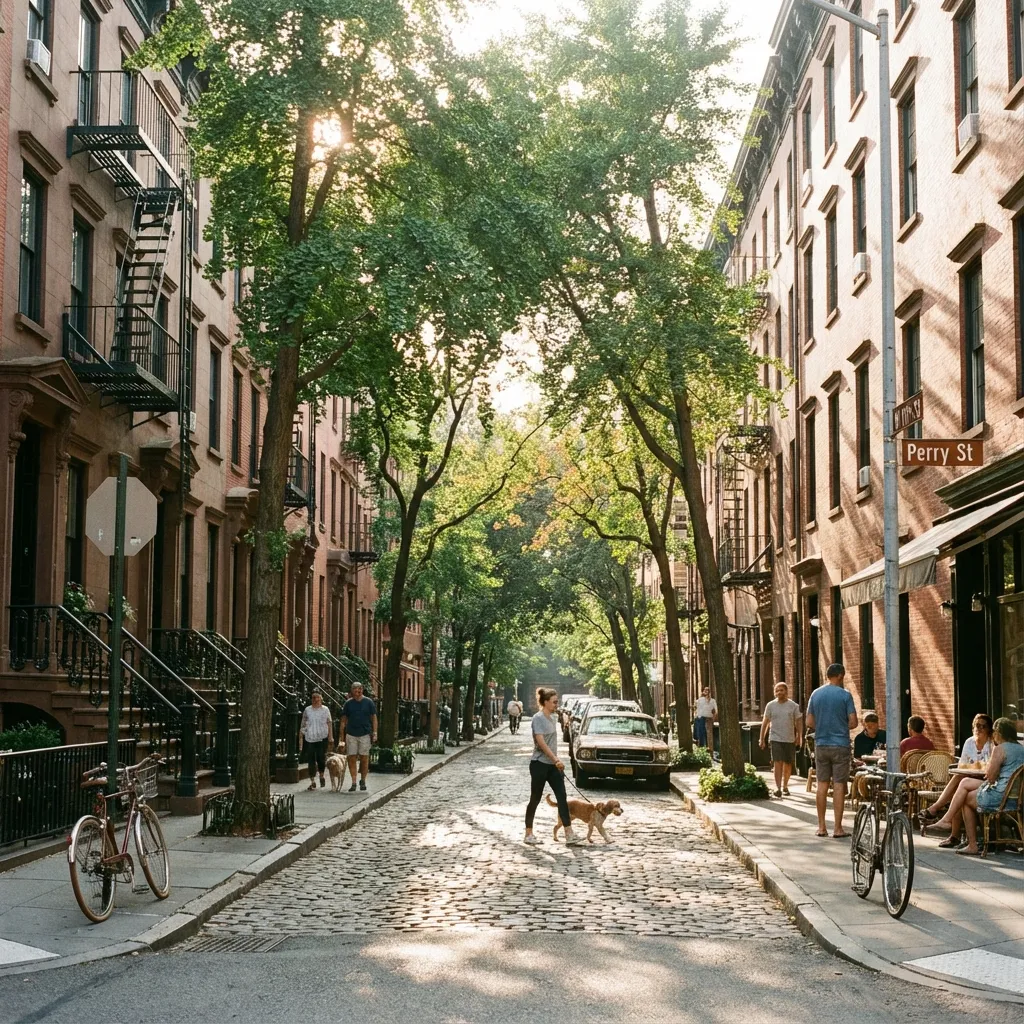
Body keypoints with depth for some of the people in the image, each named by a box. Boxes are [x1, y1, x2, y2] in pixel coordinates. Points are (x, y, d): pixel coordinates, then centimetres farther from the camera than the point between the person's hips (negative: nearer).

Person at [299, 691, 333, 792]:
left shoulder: (325, 710, 8)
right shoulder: (307, 710, 8)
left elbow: (329, 724, 9)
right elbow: (302, 725, 10)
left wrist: (330, 737, 2)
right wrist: (300, 737, 3)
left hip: (322, 738, -1)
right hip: (309, 738, 1)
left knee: (321, 758, -5)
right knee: (311, 760, -3)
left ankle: (321, 776, 21)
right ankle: (312, 781, 1)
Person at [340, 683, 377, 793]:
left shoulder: (368, 702, 3)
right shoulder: (348, 703, 5)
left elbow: (374, 718, 6)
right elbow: (344, 720, 9)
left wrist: (375, 733, -2)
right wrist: (342, 736, 4)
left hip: (365, 734, -1)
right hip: (351, 734, 1)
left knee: (364, 758, 2)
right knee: (351, 758, -2)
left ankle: (363, 781, 17)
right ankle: (353, 782, 4)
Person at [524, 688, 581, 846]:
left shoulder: (552, 718, 12)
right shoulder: (538, 718, -13)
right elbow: (541, 742, -20)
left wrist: (556, 762, 18)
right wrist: (556, 759, -24)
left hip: (552, 765, 7)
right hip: (540, 764, -7)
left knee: (562, 798, -3)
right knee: (535, 799, 2)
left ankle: (569, 835, -8)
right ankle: (529, 834, 14)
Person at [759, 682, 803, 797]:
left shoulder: (793, 706, 2)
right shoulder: (770, 705, 3)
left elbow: (798, 722, 5)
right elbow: (765, 723, 8)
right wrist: (762, 739, 6)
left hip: (790, 739, 1)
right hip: (776, 739, -1)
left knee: (788, 764, 11)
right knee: (778, 763, -13)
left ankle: (785, 786, 28)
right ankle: (778, 788, -18)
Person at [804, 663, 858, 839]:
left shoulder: (816, 694, 5)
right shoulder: (845, 695, -7)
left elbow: (809, 723, 5)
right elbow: (853, 722, -9)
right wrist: (842, 727, 11)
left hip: (821, 744, 4)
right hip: (840, 745, -4)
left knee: (822, 785, 9)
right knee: (839, 786, -1)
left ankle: (821, 827, 11)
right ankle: (838, 829, -1)